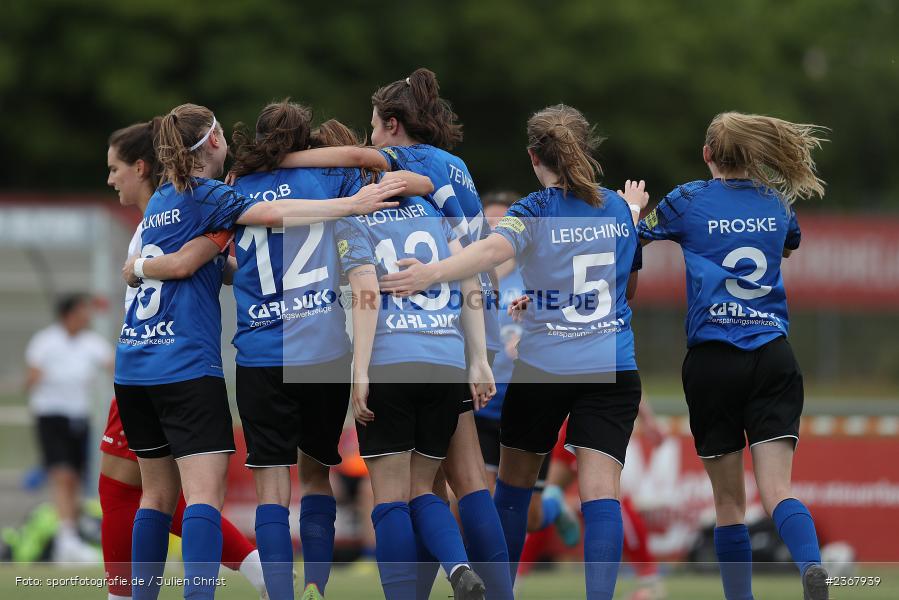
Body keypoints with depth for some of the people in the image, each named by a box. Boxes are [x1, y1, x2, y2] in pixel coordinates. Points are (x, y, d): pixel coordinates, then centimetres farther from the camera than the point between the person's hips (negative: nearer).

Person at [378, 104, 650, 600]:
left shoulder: (533, 212, -8)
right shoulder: (619, 209, 6)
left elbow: (493, 249, -31)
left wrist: (431, 273, -46)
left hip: (541, 369, -2)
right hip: (613, 371, 2)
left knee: (514, 483, 17)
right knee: (600, 491, -7)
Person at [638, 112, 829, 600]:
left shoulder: (688, 202, 0)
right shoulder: (777, 205, 10)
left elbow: (637, 237, 19)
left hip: (712, 360, -1)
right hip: (774, 357, 2)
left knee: (729, 500, 9)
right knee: (778, 491, -9)